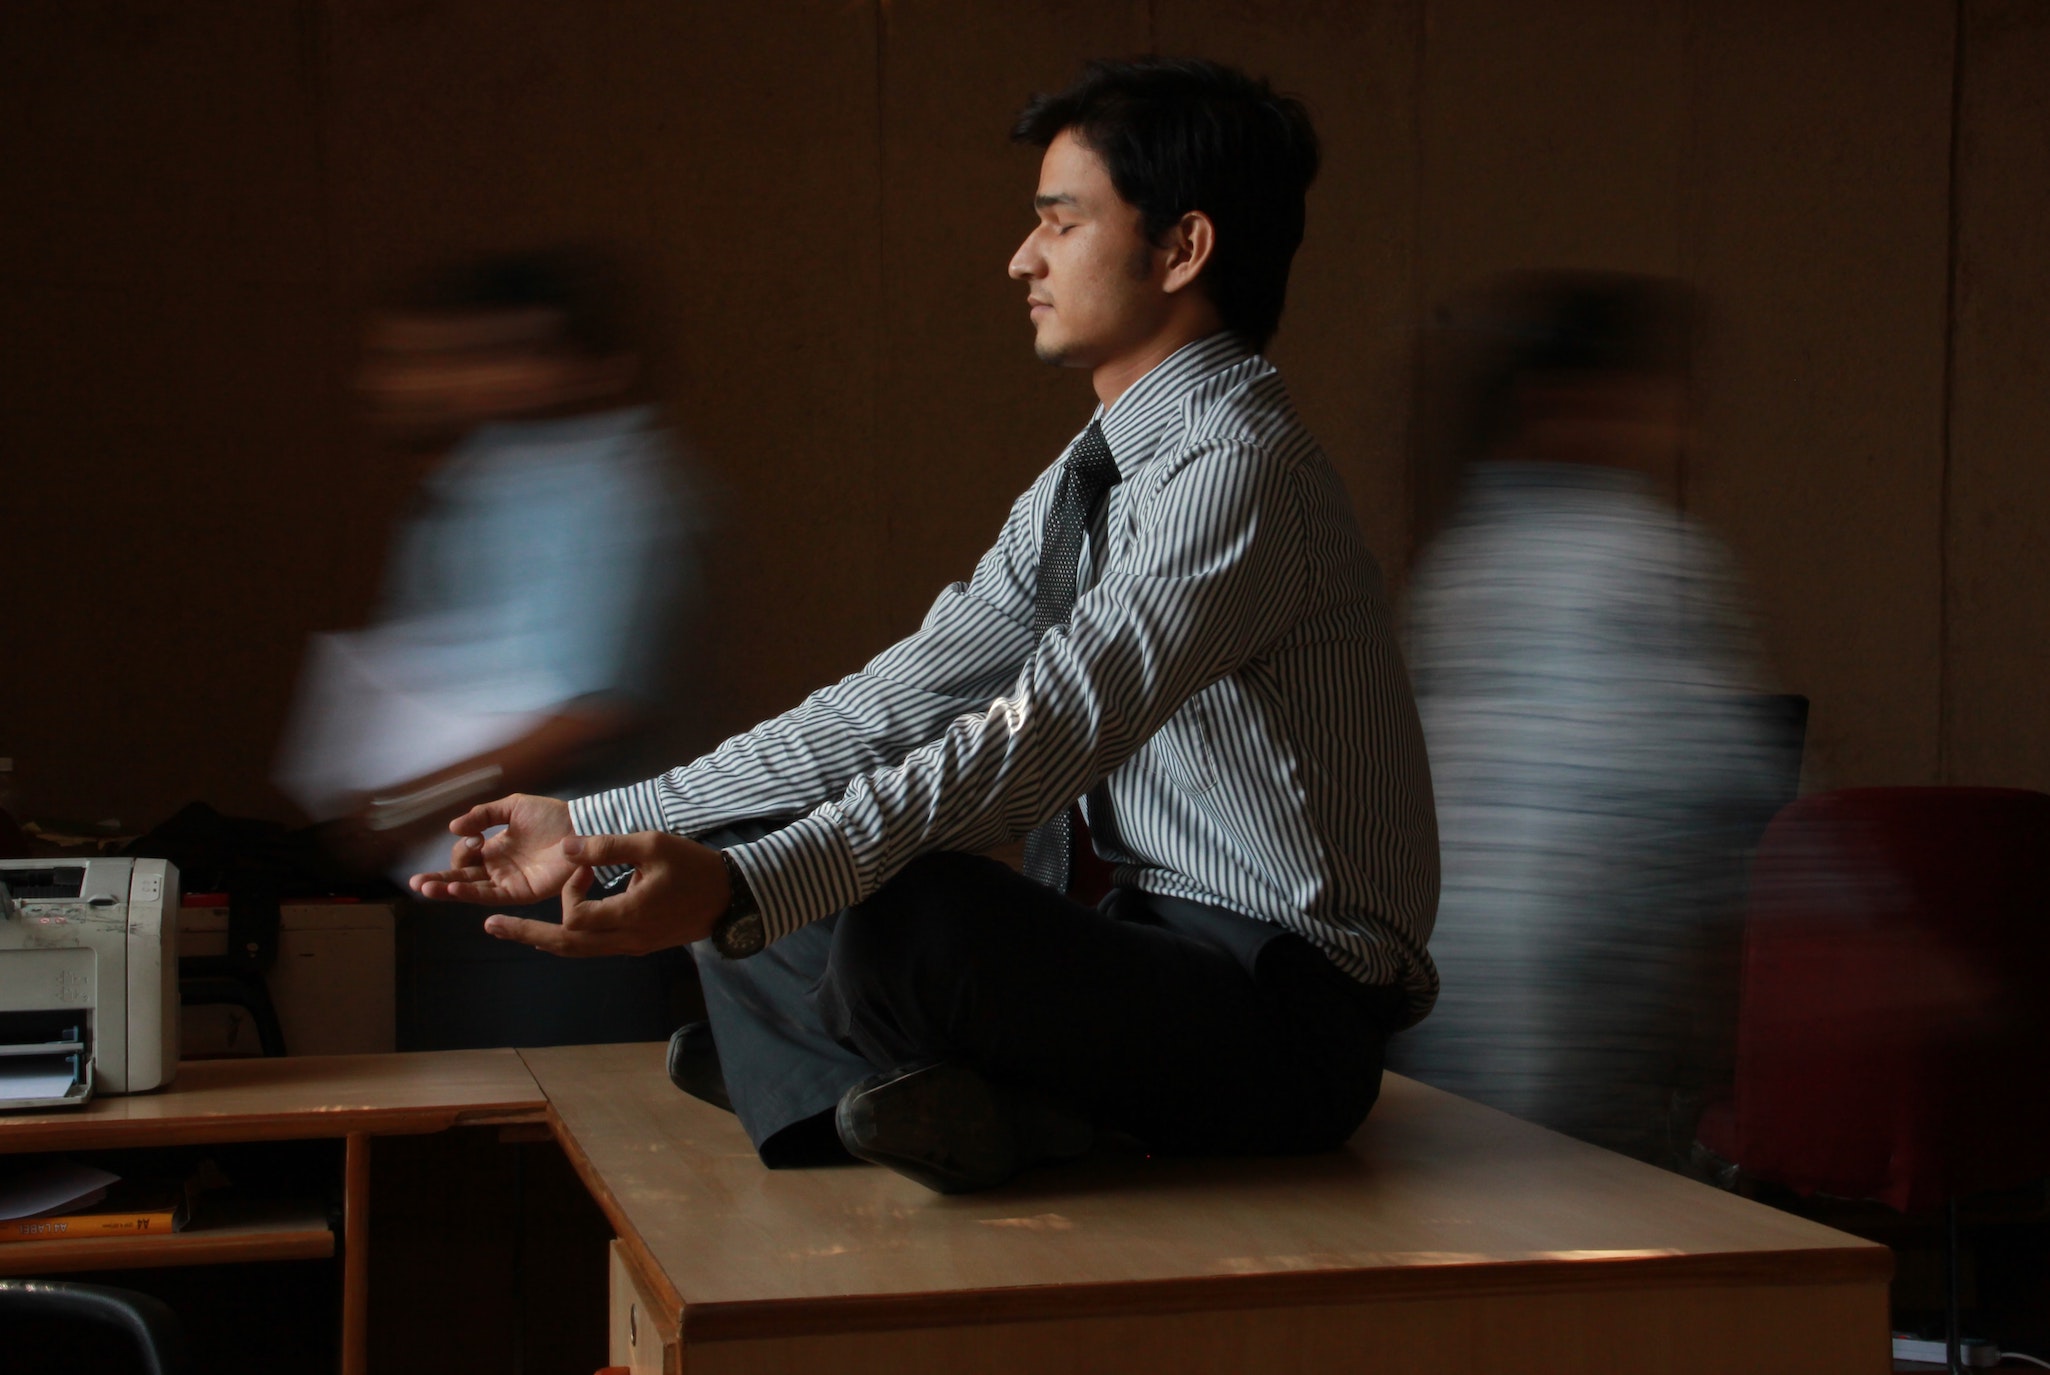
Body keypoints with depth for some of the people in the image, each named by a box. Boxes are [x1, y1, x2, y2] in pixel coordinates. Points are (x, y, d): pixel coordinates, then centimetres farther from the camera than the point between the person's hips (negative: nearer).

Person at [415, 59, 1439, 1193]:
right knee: (745, 883, 6)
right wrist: (601, 828, 4)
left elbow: (1040, 738, -29)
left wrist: (741, 888, -38)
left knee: (907, 916, -36)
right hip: (1158, 948, 10)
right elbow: (894, 704, 9)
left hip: (1281, 1014, -10)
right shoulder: (1082, 485, 13)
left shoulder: (1238, 469, -18)